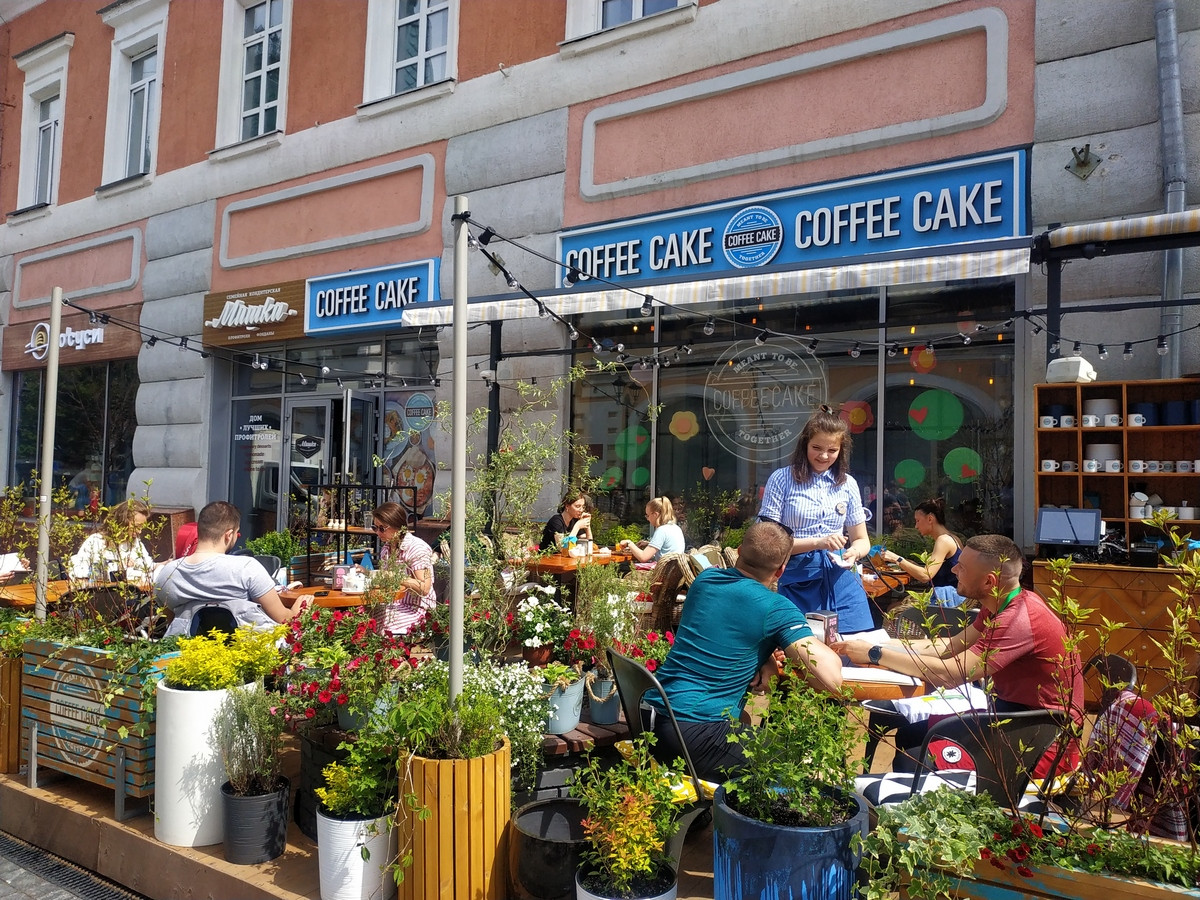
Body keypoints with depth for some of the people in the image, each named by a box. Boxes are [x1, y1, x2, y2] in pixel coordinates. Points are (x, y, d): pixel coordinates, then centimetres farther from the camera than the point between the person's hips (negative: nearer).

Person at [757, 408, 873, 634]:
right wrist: (817, 542, -19)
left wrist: (854, 553, -8)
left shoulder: (847, 484, 10)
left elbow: (861, 539, 15)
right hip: (797, 581, -3)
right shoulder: (782, 479, -2)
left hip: (840, 580, 3)